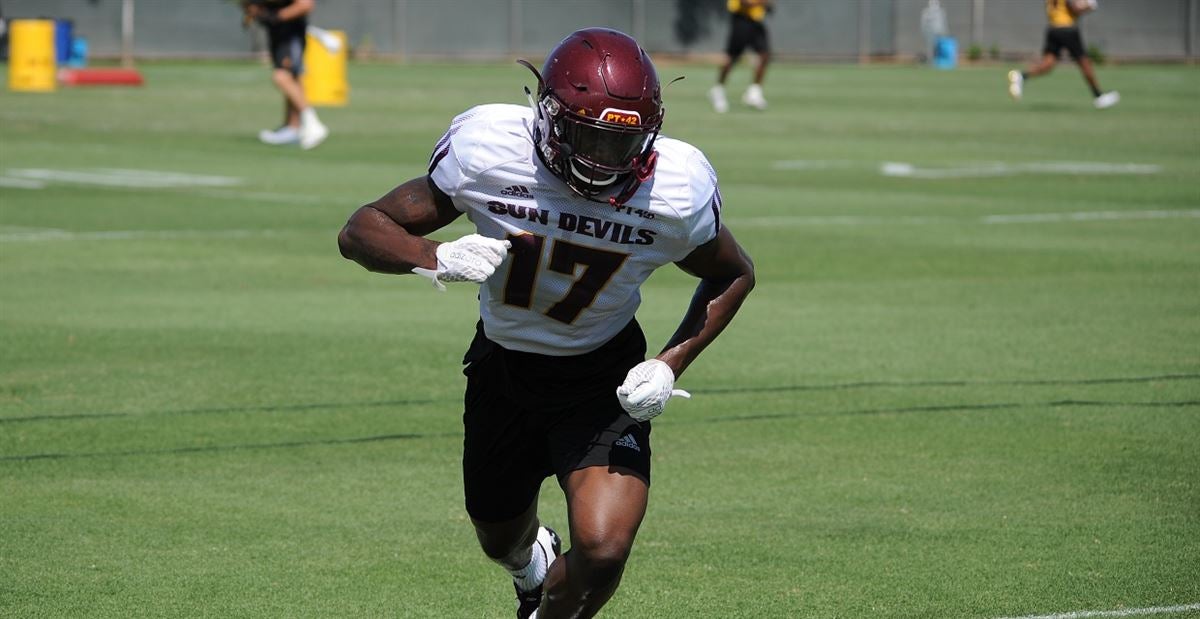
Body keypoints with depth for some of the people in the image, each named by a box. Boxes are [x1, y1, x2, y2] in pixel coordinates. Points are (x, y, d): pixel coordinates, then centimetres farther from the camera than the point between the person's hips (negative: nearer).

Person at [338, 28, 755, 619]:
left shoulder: (677, 188, -24)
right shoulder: (487, 148, -27)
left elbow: (733, 275, -2)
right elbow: (361, 230, -18)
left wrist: (670, 366, -16)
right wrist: (437, 259, -38)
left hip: (604, 379, -1)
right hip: (503, 365, 1)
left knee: (602, 548, -22)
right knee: (502, 540, 22)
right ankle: (533, 563, 61)